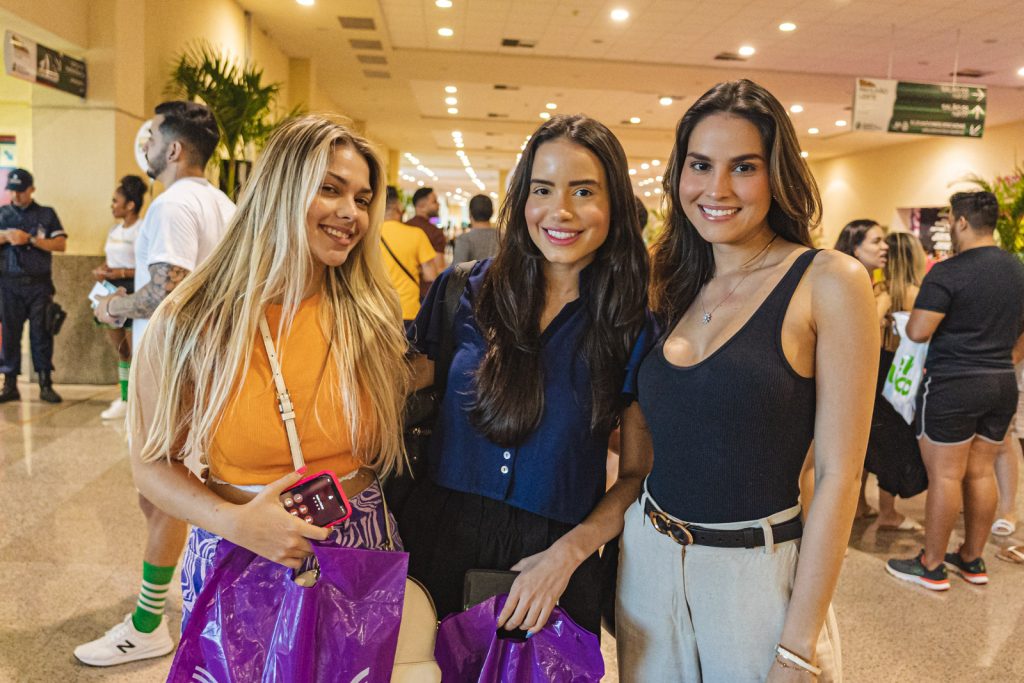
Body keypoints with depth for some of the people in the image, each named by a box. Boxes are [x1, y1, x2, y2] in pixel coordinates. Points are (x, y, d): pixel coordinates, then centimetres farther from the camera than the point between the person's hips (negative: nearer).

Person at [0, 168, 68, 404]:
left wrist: (30, 239, -11)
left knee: (41, 333, -1)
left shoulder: (47, 214, 7)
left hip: (39, 284, -1)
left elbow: (61, 244, -1)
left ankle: (46, 384, 3)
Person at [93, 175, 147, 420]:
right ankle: (124, 399, 22)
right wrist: (101, 270, 1)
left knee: (135, 352, -2)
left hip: (131, 294, -8)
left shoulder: (142, 231, -12)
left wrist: (123, 272, -22)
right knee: (120, 351, 14)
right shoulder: (114, 231, 14)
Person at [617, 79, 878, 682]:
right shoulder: (677, 287, 3)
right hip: (648, 561, 5)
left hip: (759, 575, -4)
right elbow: (652, 444, 9)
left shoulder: (829, 282, -12)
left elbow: (838, 473, -13)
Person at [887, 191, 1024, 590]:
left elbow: (917, 332, -21)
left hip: (952, 386, -7)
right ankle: (973, 560, 26)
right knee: (982, 472, 14)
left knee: (945, 476, 0)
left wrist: (909, 320, 0)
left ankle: (932, 567, 11)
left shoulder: (948, 272, -16)